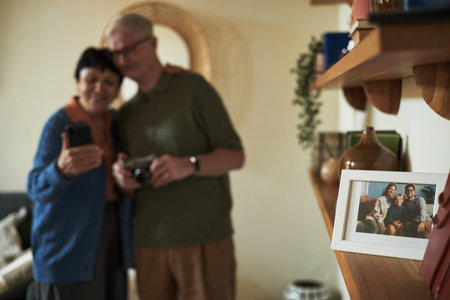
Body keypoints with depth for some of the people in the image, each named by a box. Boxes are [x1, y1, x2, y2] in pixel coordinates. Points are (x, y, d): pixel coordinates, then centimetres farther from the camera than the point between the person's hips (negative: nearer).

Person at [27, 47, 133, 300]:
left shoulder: (117, 123, 7)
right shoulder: (60, 123, -11)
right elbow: (37, 189, -17)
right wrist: (63, 168, -39)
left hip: (114, 238, 6)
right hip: (69, 246, -6)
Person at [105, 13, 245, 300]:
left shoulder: (193, 87, -3)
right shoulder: (126, 113, 14)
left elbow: (236, 156, -5)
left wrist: (190, 165, -22)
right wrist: (123, 178, -5)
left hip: (203, 238, -4)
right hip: (149, 241, 5)